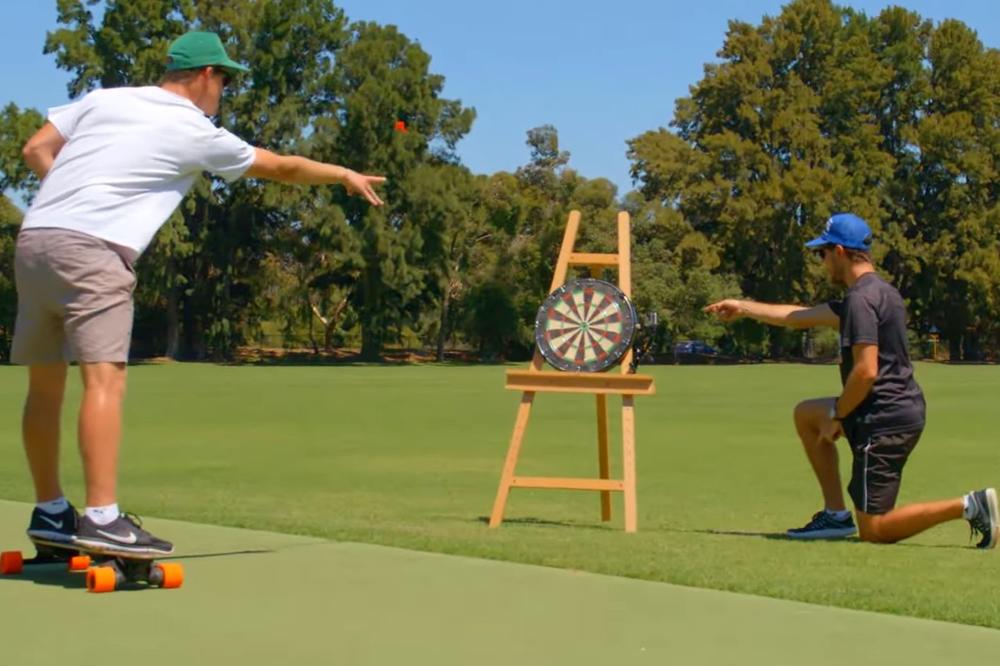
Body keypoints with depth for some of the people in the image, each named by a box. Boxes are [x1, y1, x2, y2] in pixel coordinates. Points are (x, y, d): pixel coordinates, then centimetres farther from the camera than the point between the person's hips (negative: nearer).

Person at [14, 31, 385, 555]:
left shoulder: (104, 98, 17)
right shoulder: (197, 133, 4)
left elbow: (35, 150, 14)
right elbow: (282, 167, 17)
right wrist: (345, 175, 31)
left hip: (33, 238, 7)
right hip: (89, 250, -7)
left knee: (45, 385, 13)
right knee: (105, 380, -13)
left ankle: (50, 512, 22)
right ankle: (101, 519, -23)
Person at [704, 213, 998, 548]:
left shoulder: (861, 299, -16)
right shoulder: (878, 291, 16)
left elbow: (866, 371, -24)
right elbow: (801, 316, 25)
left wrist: (837, 416, -10)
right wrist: (743, 308, 31)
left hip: (885, 419, -10)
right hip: (901, 409, 10)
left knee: (873, 531, -4)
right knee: (806, 414, 26)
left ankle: (969, 505, -14)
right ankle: (836, 514, 19)